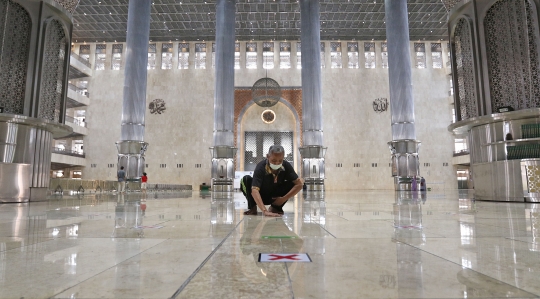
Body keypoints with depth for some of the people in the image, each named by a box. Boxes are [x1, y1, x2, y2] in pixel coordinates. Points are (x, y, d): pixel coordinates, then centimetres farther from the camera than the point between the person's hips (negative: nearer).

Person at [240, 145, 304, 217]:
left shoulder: (286, 166, -20)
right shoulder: (261, 167, -30)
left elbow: (299, 183, -23)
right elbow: (254, 190, -40)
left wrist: (283, 199, -28)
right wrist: (265, 211, -51)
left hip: (276, 197, 3)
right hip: (260, 197, -3)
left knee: (293, 182, -21)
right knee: (246, 180, -30)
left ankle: (276, 207, -1)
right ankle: (252, 208, -7)